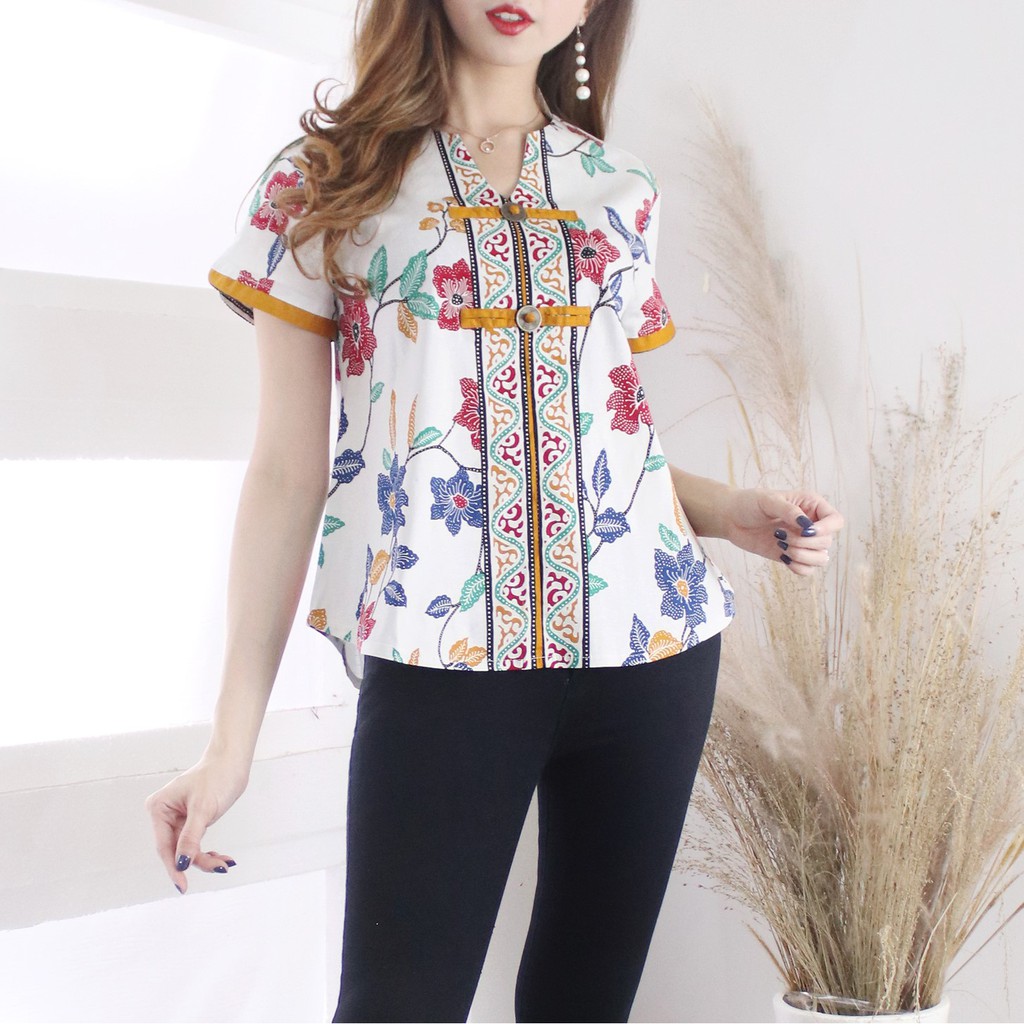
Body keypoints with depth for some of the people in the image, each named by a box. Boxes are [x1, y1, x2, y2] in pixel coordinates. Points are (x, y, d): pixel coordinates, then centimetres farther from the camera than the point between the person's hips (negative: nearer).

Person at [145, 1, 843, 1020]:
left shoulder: (622, 190, 13)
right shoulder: (323, 180, 5)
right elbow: (288, 472, 1)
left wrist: (725, 509, 0)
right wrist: (232, 737, -3)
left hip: (649, 640, 3)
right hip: (440, 656, -3)